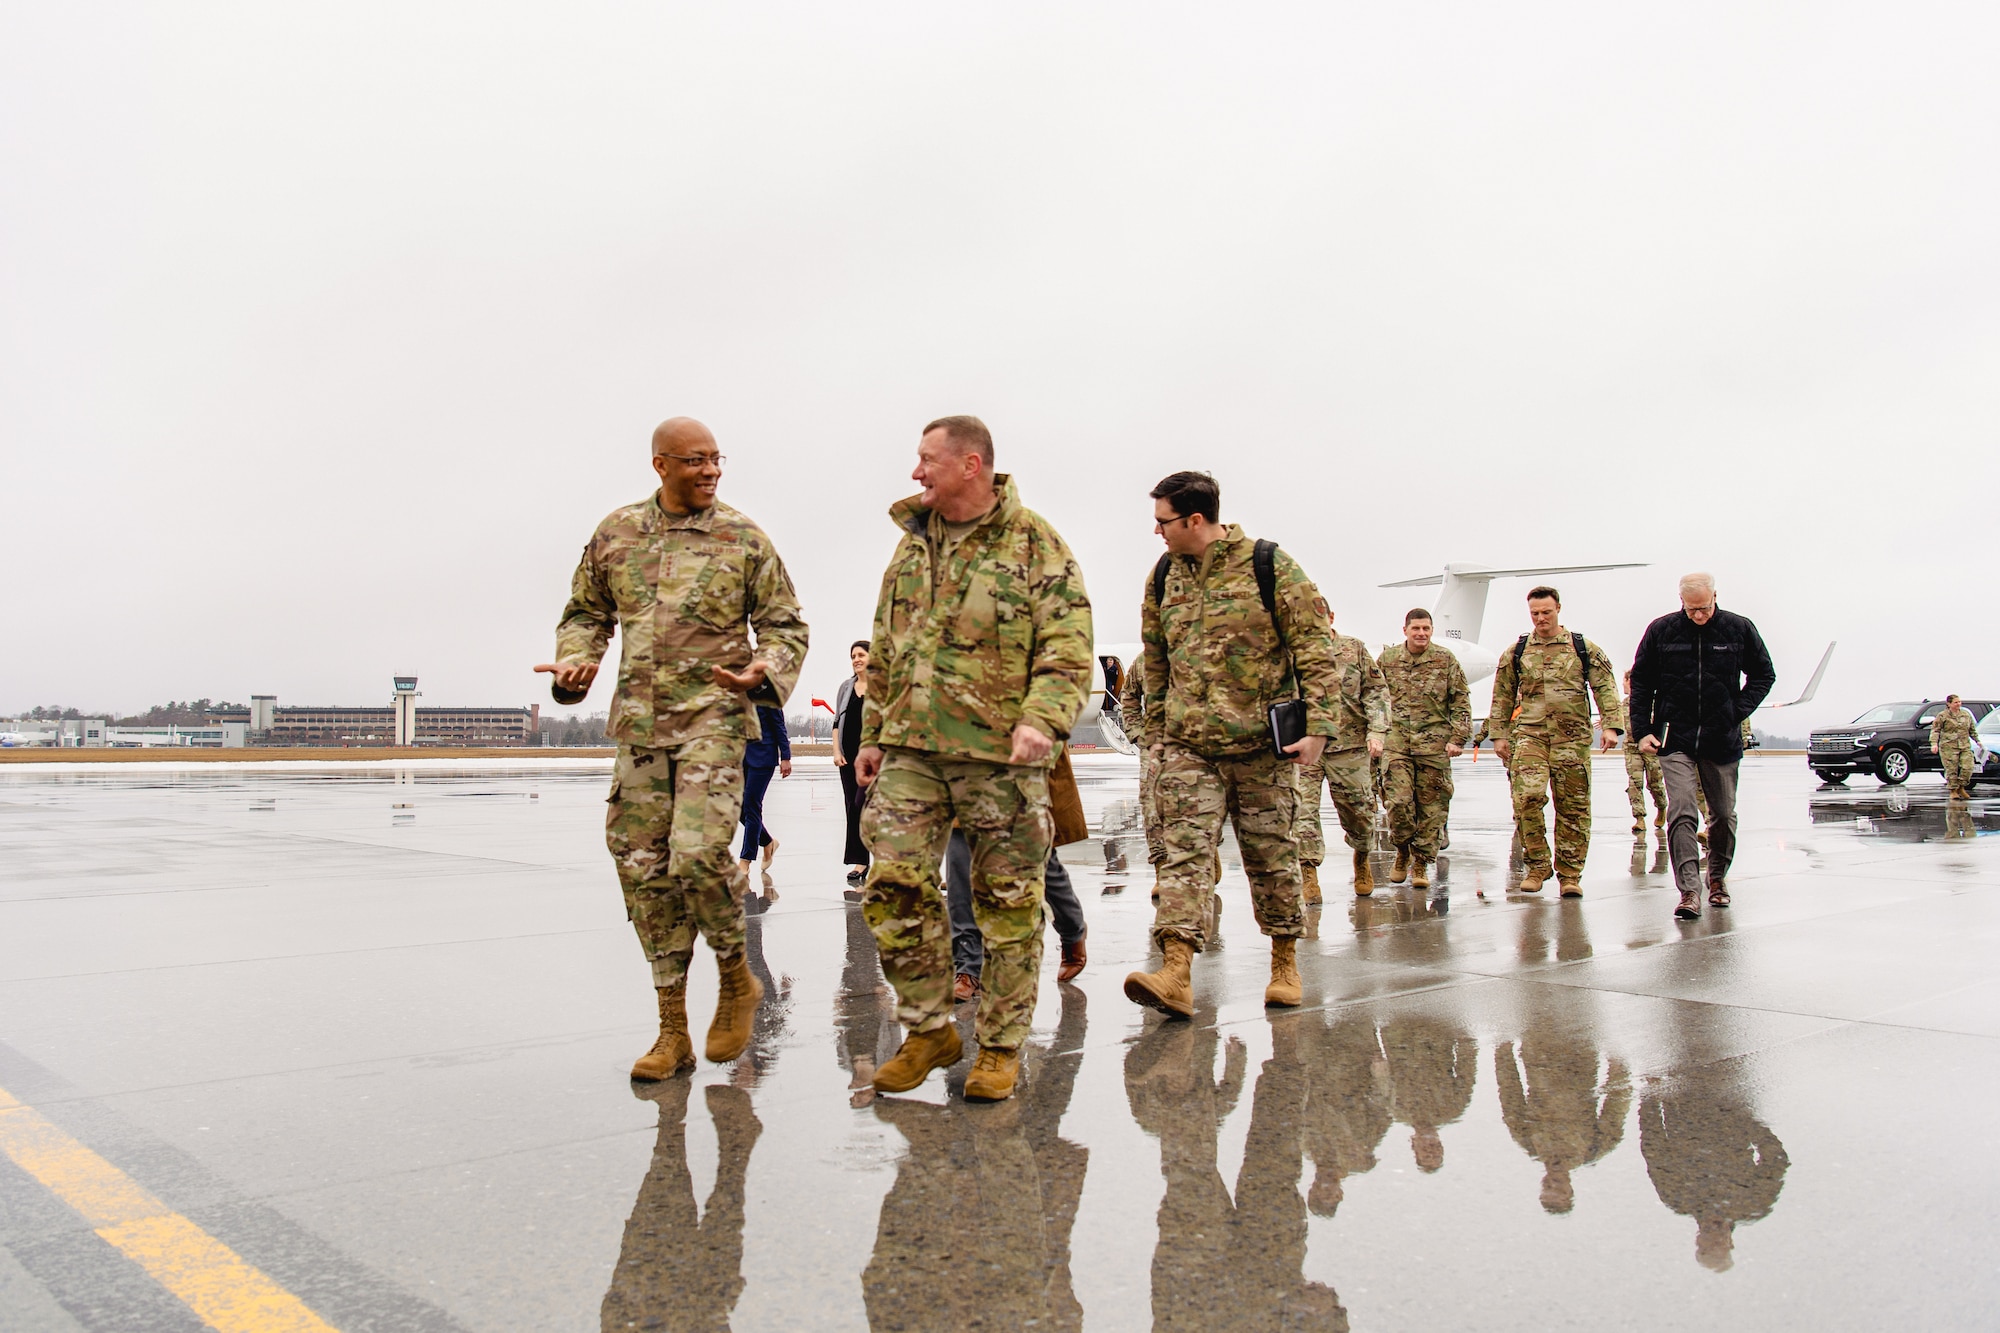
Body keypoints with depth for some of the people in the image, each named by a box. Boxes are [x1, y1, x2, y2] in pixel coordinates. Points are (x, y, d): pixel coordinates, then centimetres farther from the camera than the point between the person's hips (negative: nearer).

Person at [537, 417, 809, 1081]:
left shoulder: (743, 539, 1)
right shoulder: (615, 533, 9)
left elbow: (785, 625, 5)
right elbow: (586, 613, 19)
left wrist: (766, 672, -15)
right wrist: (574, 663, -1)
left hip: (715, 719, -4)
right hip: (638, 725, 4)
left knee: (699, 854, -19)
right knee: (644, 872, 4)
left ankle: (736, 976, 11)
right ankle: (672, 1031, 15)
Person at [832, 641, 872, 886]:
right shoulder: (846, 687, 15)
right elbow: (837, 722, 15)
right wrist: (836, 751, 4)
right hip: (848, 756, 5)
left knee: (861, 804, -15)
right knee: (852, 808, 4)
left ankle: (859, 862, -11)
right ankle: (861, 862, 8)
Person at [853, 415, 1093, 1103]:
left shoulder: (1034, 543, -3)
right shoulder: (912, 542, 15)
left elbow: (1068, 645, -9)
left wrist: (1043, 719, -24)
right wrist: (873, 733, 19)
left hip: (1000, 752, -5)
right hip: (912, 748, 5)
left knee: (1008, 900, 3)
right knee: (895, 885, -1)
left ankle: (1001, 1046, 17)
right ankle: (929, 1031, 16)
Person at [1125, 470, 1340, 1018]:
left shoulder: (1269, 566, -7)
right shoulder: (1163, 578, 8)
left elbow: (1316, 648, -6)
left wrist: (1317, 726, -12)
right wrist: (1155, 733, 21)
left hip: (1261, 743, -3)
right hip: (1187, 746, 3)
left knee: (1272, 855, 9)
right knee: (1184, 850, -9)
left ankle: (1285, 962, 26)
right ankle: (1175, 975, -17)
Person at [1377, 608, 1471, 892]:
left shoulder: (1445, 660, 5)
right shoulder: (1387, 658, 7)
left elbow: (1461, 702, 6)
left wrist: (1458, 738, -2)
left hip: (1434, 741, 0)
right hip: (1396, 740, 0)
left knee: (1432, 806, 2)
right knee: (1398, 801, -10)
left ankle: (1421, 862, 14)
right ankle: (1403, 849, 14)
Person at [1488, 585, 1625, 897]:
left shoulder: (1585, 649, 10)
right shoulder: (1516, 653, 12)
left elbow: (1605, 689, 5)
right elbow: (1502, 698, 15)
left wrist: (1611, 725, -7)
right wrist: (1499, 735, 10)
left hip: (1573, 738, 0)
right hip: (1529, 734, 0)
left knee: (1573, 807, 1)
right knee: (1527, 796, -17)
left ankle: (1569, 873, 11)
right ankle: (1537, 865, -2)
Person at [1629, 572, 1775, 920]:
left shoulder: (1739, 629, 0)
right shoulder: (1661, 630, -1)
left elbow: (1763, 674, 12)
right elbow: (1641, 682, 7)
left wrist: (1739, 711, -1)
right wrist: (1642, 730, 0)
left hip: (1722, 739, 1)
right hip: (1675, 739, -1)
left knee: (1724, 815, 11)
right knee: (1680, 813, -13)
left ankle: (1718, 877, 34)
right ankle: (1689, 891, -14)